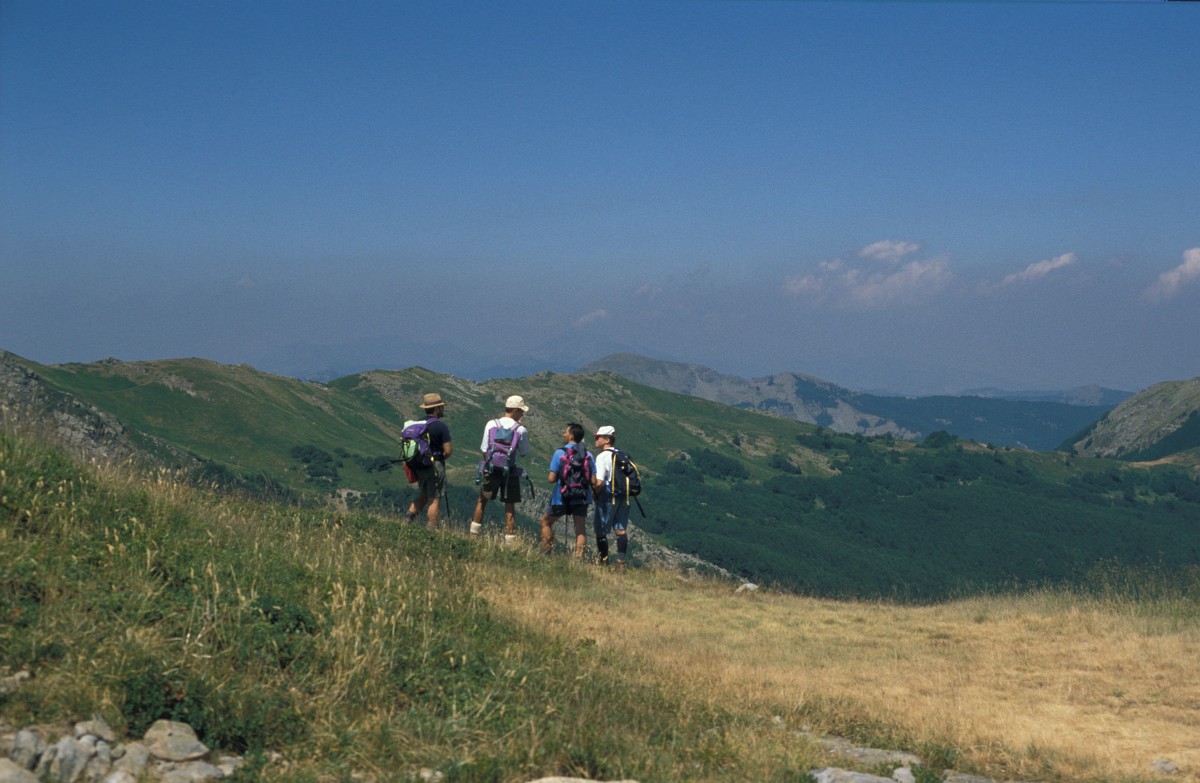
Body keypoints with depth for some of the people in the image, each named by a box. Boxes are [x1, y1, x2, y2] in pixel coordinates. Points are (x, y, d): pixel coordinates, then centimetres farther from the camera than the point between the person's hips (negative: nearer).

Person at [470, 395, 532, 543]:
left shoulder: (491, 424, -4)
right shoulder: (521, 430, -9)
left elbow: (484, 449, 0)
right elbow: (524, 453, 2)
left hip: (491, 470, 2)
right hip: (510, 472, -2)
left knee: (482, 500, 19)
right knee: (510, 506, 5)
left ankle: (474, 533, 22)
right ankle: (510, 540, 6)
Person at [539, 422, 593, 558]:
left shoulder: (560, 453, -8)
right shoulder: (588, 455, 2)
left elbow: (551, 479, -10)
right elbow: (593, 480, -1)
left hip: (562, 498, -2)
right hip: (581, 499, 2)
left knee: (546, 521, 17)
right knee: (580, 529, 6)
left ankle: (546, 553, 16)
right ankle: (579, 558, -5)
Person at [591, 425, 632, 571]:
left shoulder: (602, 456, -12)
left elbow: (599, 483, -18)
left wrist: (594, 492, -1)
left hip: (607, 497, -6)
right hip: (623, 497, 6)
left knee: (601, 531, 7)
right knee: (621, 530, 6)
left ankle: (604, 562, 13)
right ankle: (621, 563, 3)